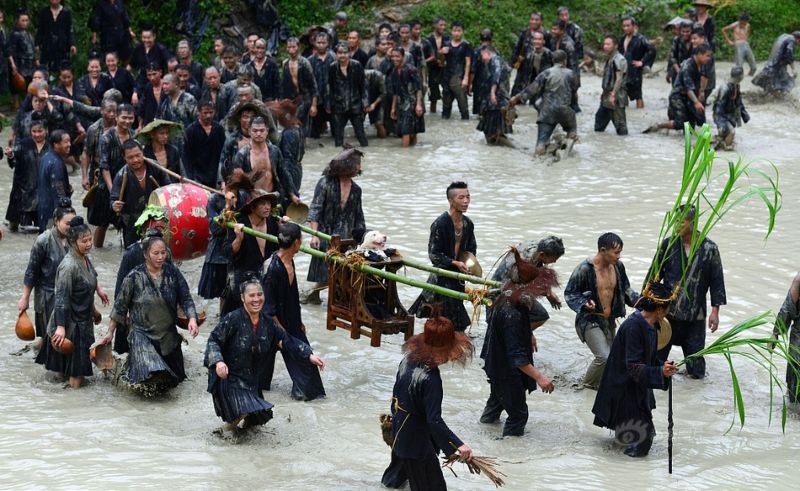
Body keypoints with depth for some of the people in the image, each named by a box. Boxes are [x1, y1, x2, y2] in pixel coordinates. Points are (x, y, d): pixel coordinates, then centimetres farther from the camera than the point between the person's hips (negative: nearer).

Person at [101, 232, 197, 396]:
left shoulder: (173, 272, -6)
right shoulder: (135, 276, -12)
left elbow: (185, 298, -2)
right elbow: (120, 305, -3)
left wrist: (192, 318, -20)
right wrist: (110, 332, 1)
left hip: (168, 334, 4)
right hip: (142, 334, -4)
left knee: (172, 381, 16)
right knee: (149, 379, -21)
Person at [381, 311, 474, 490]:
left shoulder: (410, 357, -10)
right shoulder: (431, 378, -34)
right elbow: (434, 420, -35)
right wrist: (458, 444, -39)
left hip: (400, 427, 9)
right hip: (417, 437, -9)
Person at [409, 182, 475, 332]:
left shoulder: (468, 224, 5)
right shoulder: (440, 224, -16)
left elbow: (472, 248, 20)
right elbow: (434, 254, -15)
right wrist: (455, 263, -21)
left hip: (458, 276, 7)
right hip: (442, 278, -7)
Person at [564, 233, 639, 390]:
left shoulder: (618, 266, -2)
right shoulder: (585, 269, -20)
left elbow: (625, 289, 15)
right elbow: (569, 293, -12)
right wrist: (584, 303, -30)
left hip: (609, 320, 7)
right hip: (590, 320, -7)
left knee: (610, 357, 16)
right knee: (604, 357, -17)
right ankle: (589, 383, 9)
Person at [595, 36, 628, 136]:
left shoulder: (619, 60, -17)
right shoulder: (609, 59, 14)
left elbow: (619, 79, -22)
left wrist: (613, 95, -26)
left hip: (616, 97, -10)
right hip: (607, 96, 10)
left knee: (619, 120, -5)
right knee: (600, 116, 17)